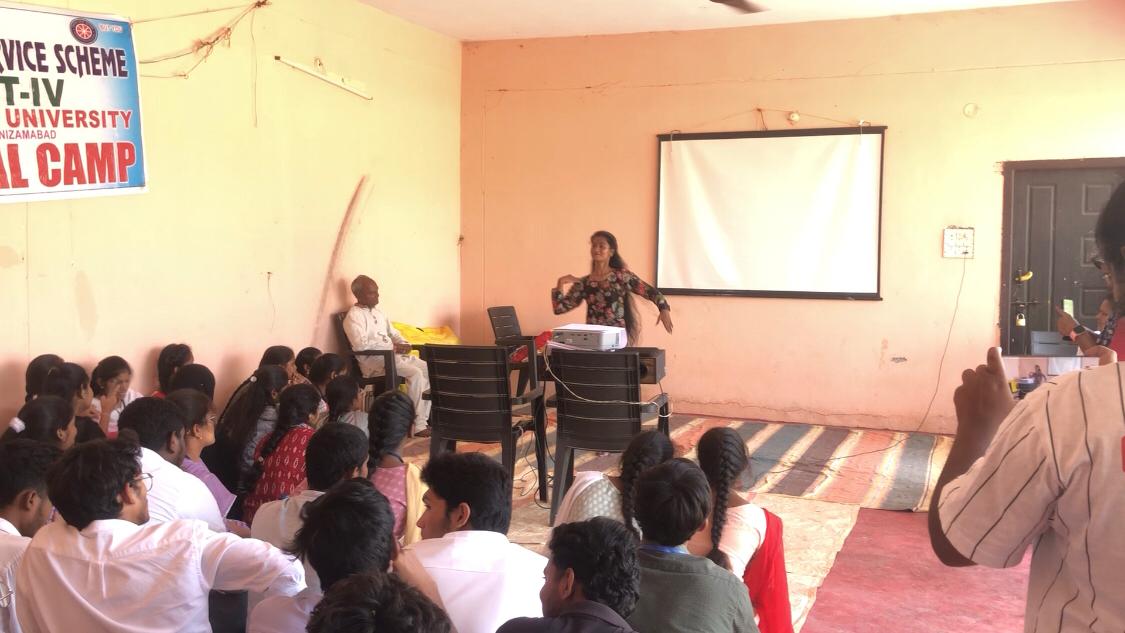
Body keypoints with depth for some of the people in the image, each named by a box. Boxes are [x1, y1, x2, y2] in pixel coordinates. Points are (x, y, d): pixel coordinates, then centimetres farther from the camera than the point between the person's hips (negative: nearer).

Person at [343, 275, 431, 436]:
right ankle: (418, 426, -22)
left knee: (428, 370, -8)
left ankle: (423, 419, -7)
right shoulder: (353, 317, -8)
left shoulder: (378, 312, 20)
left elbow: (393, 332, 27)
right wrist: (393, 347, -18)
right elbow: (361, 345, -22)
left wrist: (403, 344, 3)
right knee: (415, 373, -27)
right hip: (374, 361, -9)